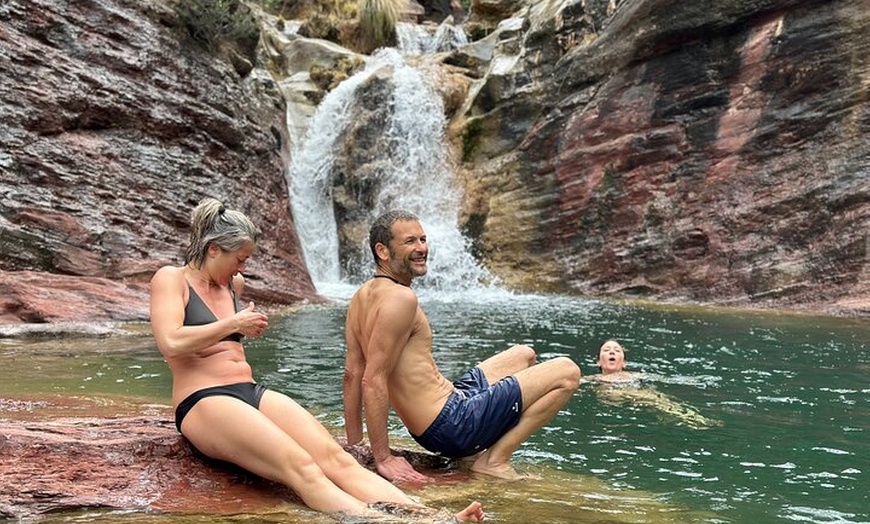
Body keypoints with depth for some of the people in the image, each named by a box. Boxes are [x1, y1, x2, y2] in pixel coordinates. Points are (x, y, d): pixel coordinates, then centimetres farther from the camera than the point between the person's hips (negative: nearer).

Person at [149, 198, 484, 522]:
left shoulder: (232, 285, 23)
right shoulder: (171, 279, 2)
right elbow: (172, 344, -15)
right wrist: (233, 324, -7)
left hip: (253, 394, 7)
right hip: (204, 403, -6)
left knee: (335, 457, -22)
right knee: (301, 468, -33)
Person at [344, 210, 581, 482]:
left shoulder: (363, 296, 9)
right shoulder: (400, 298, -20)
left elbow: (353, 373, 10)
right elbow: (373, 380, -24)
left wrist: (355, 446, 14)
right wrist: (383, 458, -19)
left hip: (426, 426, 10)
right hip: (451, 424, -10)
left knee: (525, 355, 28)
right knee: (566, 372, -5)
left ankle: (480, 449, 15)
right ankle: (495, 459, -6)